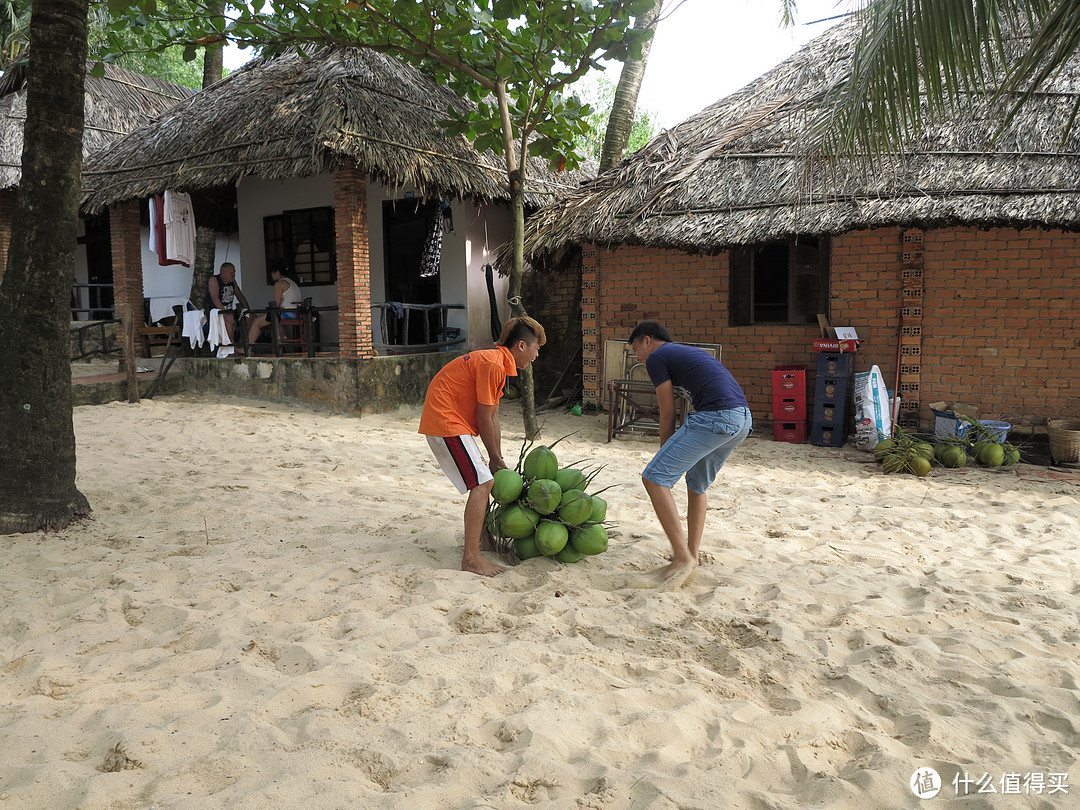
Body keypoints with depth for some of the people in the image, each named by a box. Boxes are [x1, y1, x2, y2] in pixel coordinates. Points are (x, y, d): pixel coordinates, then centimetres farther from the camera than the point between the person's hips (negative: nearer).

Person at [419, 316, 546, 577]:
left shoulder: (498, 363, 14)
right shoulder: (492, 364, -19)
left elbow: (492, 417, 13)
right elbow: (483, 418, -16)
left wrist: (497, 460, 11)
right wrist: (496, 458, -3)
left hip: (451, 421, 11)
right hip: (447, 421, -11)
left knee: (483, 481, 18)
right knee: (482, 483, -14)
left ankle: (482, 538, 31)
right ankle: (471, 558, -12)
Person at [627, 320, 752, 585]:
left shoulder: (656, 357, 5)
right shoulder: (687, 351, 31)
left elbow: (668, 415, 5)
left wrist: (665, 452, 19)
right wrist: (678, 453, 34)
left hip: (715, 418, -10)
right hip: (744, 418, 10)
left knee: (654, 478, -6)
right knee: (697, 484, 25)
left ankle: (683, 558, -6)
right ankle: (693, 555, 29)